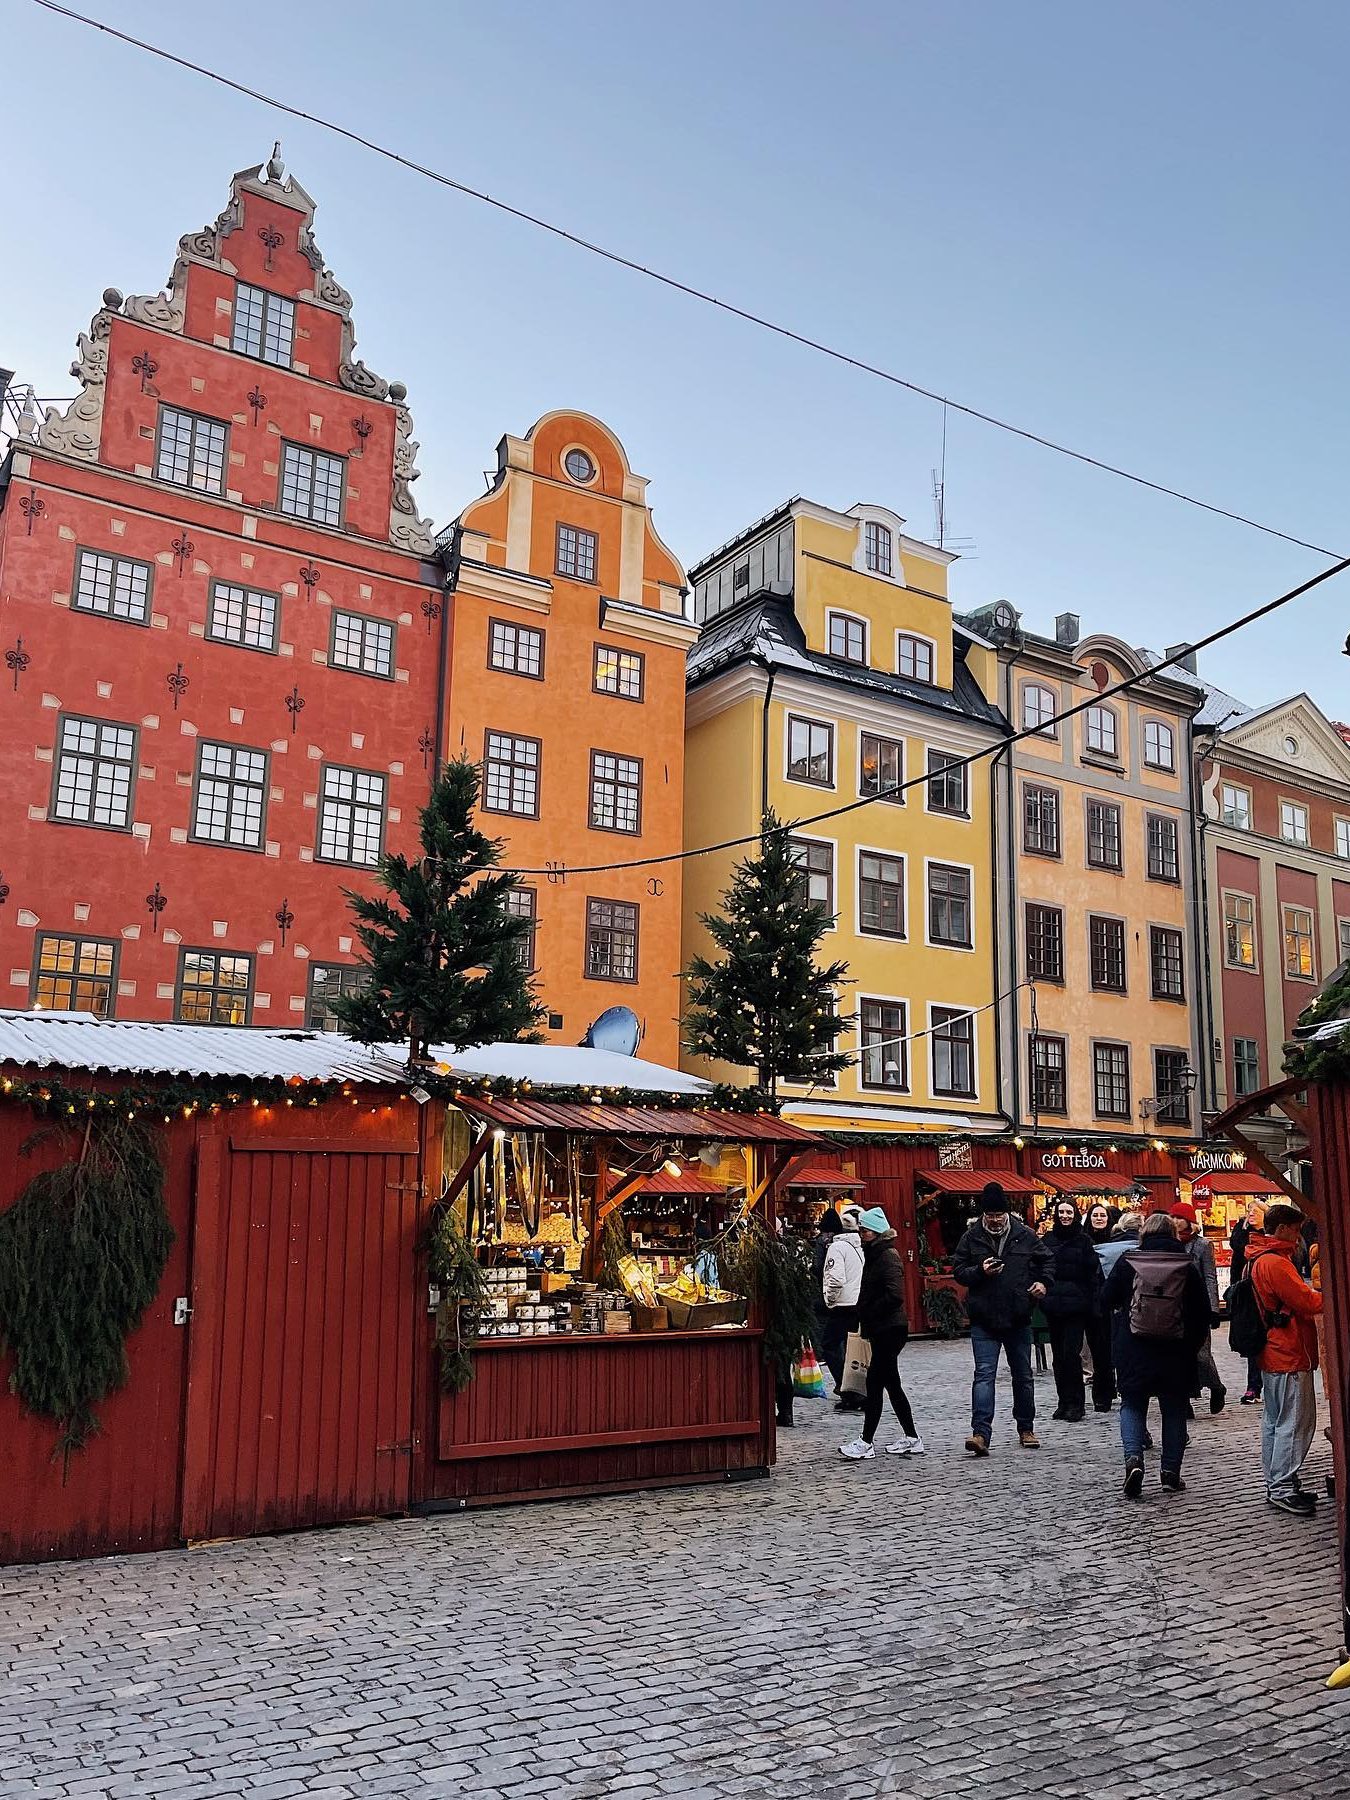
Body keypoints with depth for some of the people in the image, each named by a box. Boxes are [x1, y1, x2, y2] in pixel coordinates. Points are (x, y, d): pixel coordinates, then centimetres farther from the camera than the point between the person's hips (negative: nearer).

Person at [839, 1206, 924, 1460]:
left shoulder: (888, 1256, -15)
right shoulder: (874, 1254, 15)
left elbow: (894, 1296, -24)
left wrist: (867, 1315, -16)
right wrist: (864, 1317, 6)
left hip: (890, 1329, -10)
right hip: (882, 1330, 10)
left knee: (875, 1382, -6)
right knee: (890, 1383, 13)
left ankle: (866, 1442, 0)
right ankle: (911, 1439, 20)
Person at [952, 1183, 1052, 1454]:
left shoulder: (1025, 1235, 0)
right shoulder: (971, 1237, -3)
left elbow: (1046, 1259, 15)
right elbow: (958, 1270, 1)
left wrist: (1043, 1282, -2)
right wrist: (980, 1271, -17)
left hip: (1018, 1319, 2)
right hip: (984, 1320, -2)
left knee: (1023, 1376, 14)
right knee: (984, 1374, -11)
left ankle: (1026, 1429, 30)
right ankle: (981, 1433, -16)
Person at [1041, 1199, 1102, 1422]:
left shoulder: (1083, 1240, 0)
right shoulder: (1048, 1240, 8)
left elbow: (1094, 1273, -2)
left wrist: (1094, 1302, -9)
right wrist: (1041, 1296, 3)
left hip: (1076, 1305, -4)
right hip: (1054, 1305, 4)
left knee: (1071, 1353, -9)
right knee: (1058, 1355, 8)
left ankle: (1075, 1403, 0)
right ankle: (1064, 1402, 16)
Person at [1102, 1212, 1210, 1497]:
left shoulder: (1127, 1262, -6)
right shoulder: (1188, 1268, -2)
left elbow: (1108, 1299, -1)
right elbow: (1203, 1313, 1)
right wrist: (1192, 1344, 12)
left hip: (1133, 1351, -1)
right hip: (1176, 1353, 1)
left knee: (1132, 1405, 12)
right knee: (1174, 1409, 16)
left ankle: (1133, 1458, -10)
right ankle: (1171, 1471, 16)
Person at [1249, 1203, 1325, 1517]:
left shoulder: (1259, 1260, 15)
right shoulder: (1276, 1263, -18)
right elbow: (1308, 1302, -18)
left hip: (1274, 1354, 11)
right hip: (1289, 1356, -11)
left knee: (1275, 1420, 14)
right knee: (1295, 1422, -6)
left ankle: (1276, 1484, 21)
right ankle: (1282, 1488, -3)